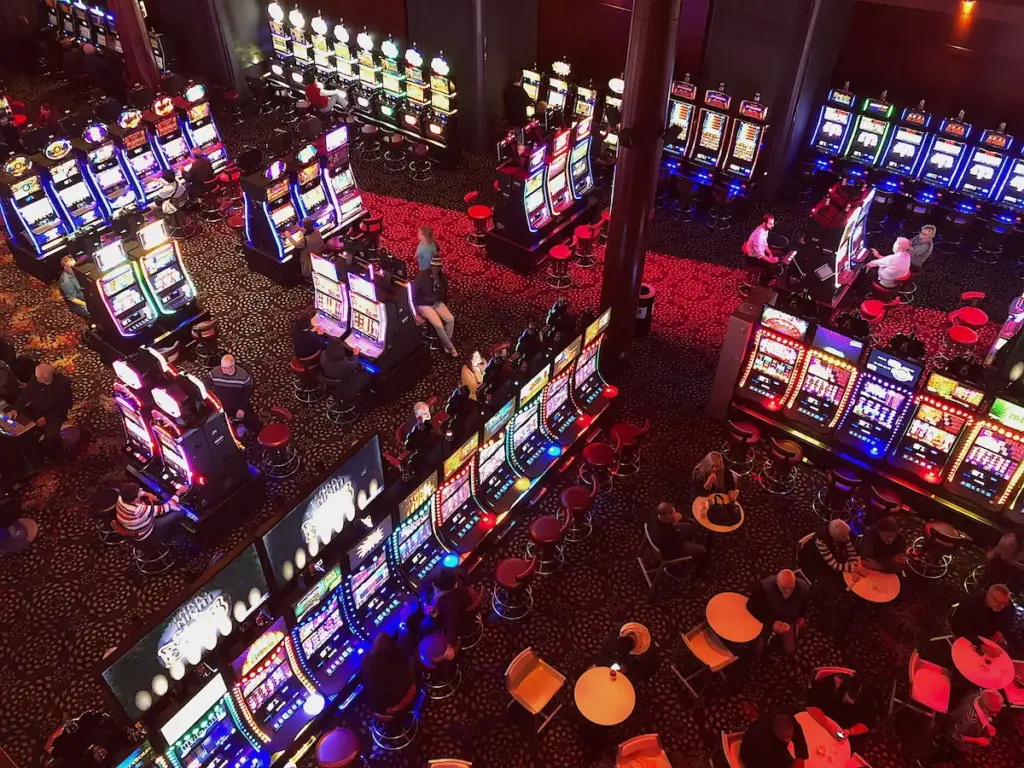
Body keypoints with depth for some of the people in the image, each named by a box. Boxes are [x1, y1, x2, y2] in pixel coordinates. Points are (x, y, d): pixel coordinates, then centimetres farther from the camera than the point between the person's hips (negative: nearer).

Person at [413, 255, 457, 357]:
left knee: (450, 319, -17)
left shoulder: (443, 277, -1)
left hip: (437, 303, 5)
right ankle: (450, 346, -4)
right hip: (424, 305, -5)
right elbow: (413, 292, -11)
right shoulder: (421, 276, -16)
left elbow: (443, 294, 1)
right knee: (439, 325, -23)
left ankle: (446, 343, 0)